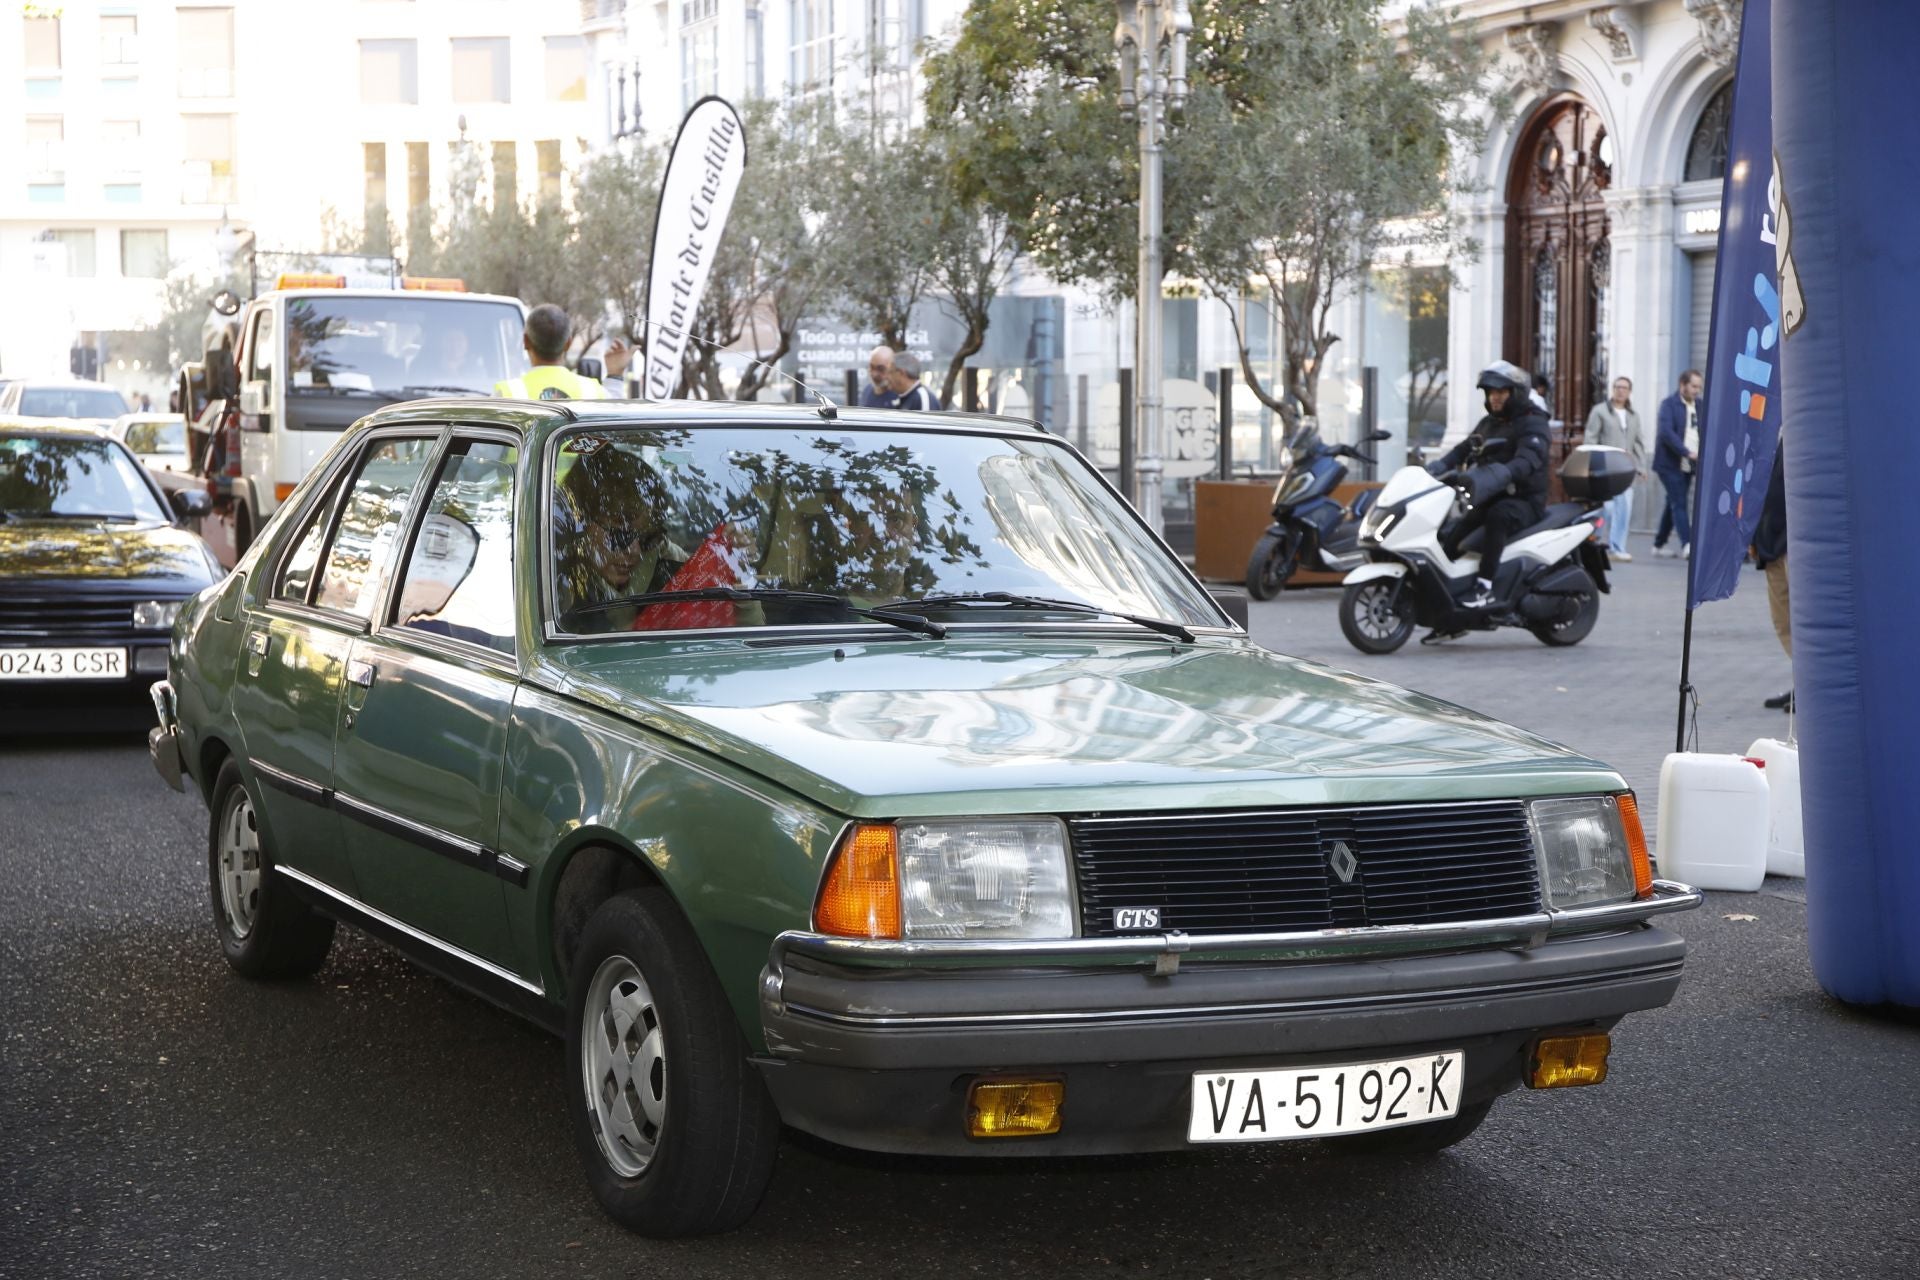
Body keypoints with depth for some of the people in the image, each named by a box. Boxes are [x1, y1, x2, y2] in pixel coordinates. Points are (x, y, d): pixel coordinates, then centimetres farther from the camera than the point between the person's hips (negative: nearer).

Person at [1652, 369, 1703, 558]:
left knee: (1674, 504, 11)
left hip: (1689, 464, 6)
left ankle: (1659, 545, 21)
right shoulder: (1669, 404, -7)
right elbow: (1666, 432, -18)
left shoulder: (1701, 405, 12)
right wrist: (1687, 452, -26)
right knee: (1679, 503, -13)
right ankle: (1687, 545, -19)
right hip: (1670, 463, -6)